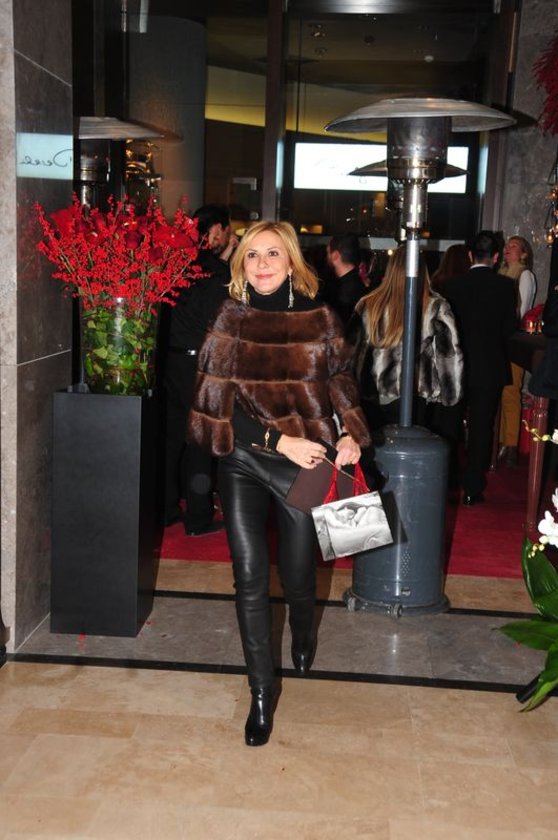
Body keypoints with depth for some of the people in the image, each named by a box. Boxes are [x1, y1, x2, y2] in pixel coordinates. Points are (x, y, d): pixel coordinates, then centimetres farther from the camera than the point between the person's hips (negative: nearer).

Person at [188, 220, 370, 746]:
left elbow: (340, 384, 9)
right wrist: (280, 440, -15)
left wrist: (349, 434, -11)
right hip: (242, 462, 0)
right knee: (250, 577, 0)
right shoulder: (230, 321, -1)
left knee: (298, 577, 10)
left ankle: (303, 634, 48)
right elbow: (218, 402, -6)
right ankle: (262, 688, 20)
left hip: (305, 465, 0)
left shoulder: (320, 320, -1)